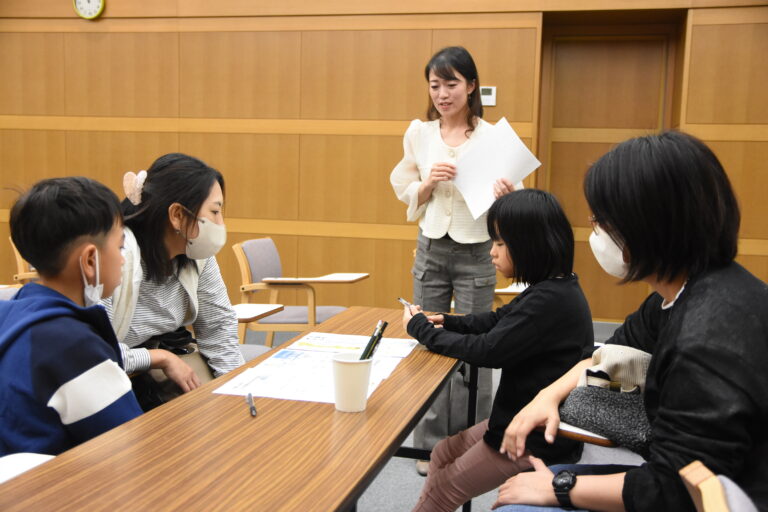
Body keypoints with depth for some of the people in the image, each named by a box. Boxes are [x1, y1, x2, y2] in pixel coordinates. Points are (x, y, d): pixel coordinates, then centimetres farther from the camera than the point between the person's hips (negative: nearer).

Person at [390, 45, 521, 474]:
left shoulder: (493, 137, -8)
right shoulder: (418, 133, 1)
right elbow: (407, 194, 8)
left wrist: (505, 197, -27)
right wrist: (430, 182, -13)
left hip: (476, 254, -3)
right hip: (430, 250, 3)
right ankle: (431, 445, 24)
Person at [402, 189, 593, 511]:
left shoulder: (552, 300, -28)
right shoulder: (552, 289, 2)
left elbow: (488, 350, -26)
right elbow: (497, 320, 13)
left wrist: (421, 329, -14)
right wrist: (445, 322, -1)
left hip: (539, 439, -9)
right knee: (443, 455, 17)